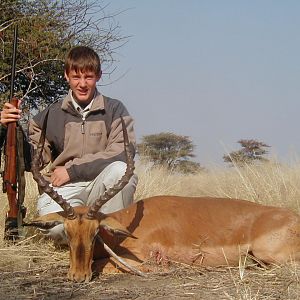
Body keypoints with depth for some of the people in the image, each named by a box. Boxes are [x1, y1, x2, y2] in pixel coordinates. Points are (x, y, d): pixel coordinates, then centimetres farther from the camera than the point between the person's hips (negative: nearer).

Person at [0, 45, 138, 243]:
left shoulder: (114, 110, 1)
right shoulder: (52, 114, 7)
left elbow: (123, 154, -13)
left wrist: (73, 170, -13)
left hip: (103, 188, 0)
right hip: (63, 190, 0)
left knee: (120, 169, -34)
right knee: (59, 229, -34)